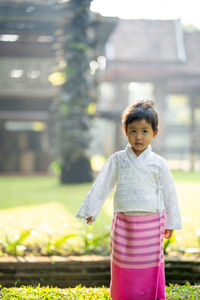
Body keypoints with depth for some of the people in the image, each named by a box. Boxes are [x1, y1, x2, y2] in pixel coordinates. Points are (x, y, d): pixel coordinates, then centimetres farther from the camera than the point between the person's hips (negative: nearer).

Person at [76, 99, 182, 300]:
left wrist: (171, 223, 8)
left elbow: (168, 193, 5)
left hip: (150, 223, -1)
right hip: (123, 222, 1)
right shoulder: (117, 160, 0)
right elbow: (102, 186, 3)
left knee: (150, 266, 4)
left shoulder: (158, 163, -1)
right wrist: (90, 211, 1)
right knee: (122, 265, 8)